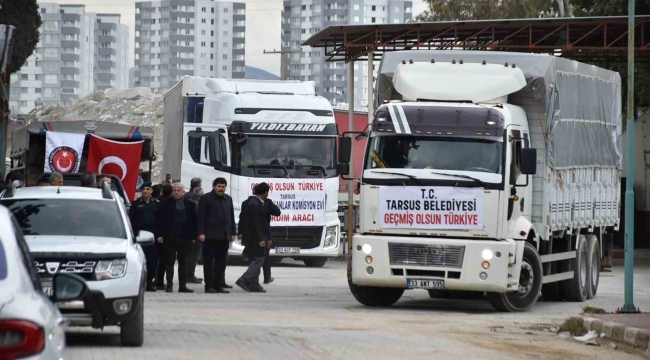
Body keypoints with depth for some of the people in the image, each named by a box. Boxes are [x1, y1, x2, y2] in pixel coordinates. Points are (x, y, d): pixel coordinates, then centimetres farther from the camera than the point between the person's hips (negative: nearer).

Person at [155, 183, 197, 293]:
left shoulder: (189, 204, 6)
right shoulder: (165, 204, 1)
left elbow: (193, 221, 5)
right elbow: (160, 220, -1)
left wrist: (193, 235, -2)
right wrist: (160, 235, -8)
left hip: (185, 238, 2)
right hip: (170, 238, -2)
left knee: (183, 262, 7)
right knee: (169, 262, 2)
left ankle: (182, 285, 11)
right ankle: (169, 285, 5)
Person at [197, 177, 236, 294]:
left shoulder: (228, 199, 17)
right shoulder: (206, 198, -2)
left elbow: (231, 217, 21)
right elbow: (201, 217, -7)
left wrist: (232, 233, 14)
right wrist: (201, 233, -14)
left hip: (224, 236, 6)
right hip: (210, 236, -6)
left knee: (221, 262, 6)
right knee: (209, 261, -3)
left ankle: (217, 284, 12)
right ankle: (209, 286, -3)